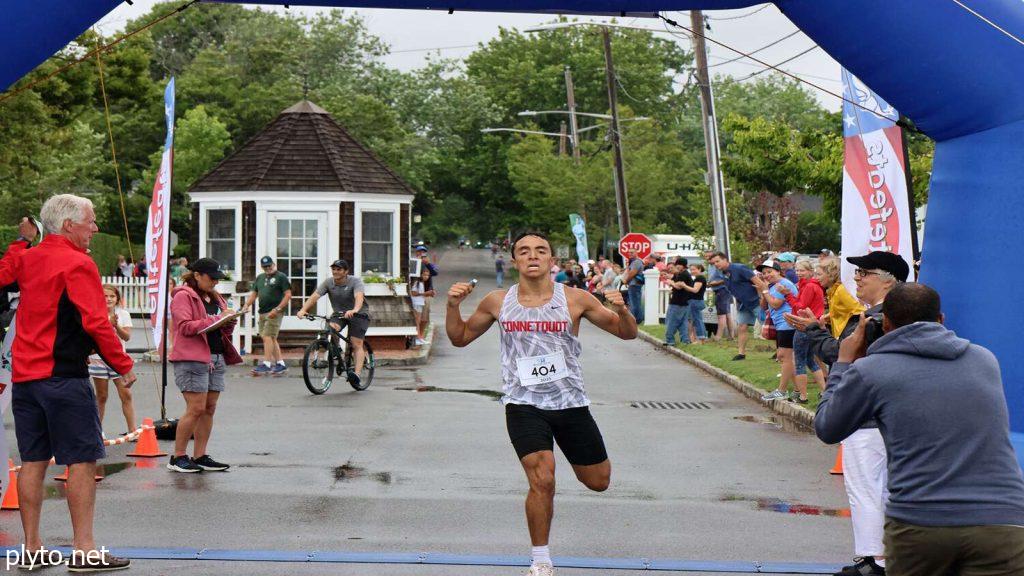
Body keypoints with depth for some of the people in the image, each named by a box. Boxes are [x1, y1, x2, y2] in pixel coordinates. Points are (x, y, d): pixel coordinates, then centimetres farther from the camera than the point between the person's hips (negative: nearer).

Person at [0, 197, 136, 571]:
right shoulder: (78, 264, -10)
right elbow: (96, 323, -16)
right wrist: (123, 365, -8)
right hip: (64, 377, -8)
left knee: (33, 461, 10)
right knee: (82, 460, -4)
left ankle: (31, 548, 13)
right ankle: (83, 551, -5)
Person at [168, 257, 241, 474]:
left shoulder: (216, 298, 22)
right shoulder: (184, 296, -4)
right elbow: (185, 326, -15)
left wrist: (229, 322, 3)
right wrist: (216, 319, -18)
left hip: (217, 358, 8)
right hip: (192, 358, -8)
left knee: (209, 409, 7)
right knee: (196, 409, -11)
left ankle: (200, 457, 13)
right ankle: (177, 457, -2)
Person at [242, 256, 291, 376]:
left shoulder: (281, 277, -3)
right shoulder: (260, 278, 19)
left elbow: (288, 295, -8)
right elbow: (254, 294, 20)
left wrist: (277, 309, -16)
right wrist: (246, 305, 2)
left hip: (274, 313, -8)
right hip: (262, 312, 8)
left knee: (268, 337, -14)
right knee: (271, 339, 9)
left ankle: (266, 364, -14)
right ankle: (281, 364, 15)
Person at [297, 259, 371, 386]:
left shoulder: (355, 281, -20)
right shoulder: (328, 283, -9)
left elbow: (359, 297, -39)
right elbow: (314, 296, -20)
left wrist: (354, 310, -60)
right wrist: (303, 310, -38)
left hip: (359, 315, -4)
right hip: (339, 313, 4)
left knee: (357, 344, -17)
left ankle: (357, 373, -25)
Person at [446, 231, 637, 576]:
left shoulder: (575, 300, -5)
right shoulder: (498, 302, 1)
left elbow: (627, 334, -1)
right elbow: (460, 338, 13)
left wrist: (621, 311, -22)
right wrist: (453, 306, -5)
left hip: (570, 402, 1)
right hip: (524, 405, -1)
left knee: (598, 482, 13)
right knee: (542, 481, -18)